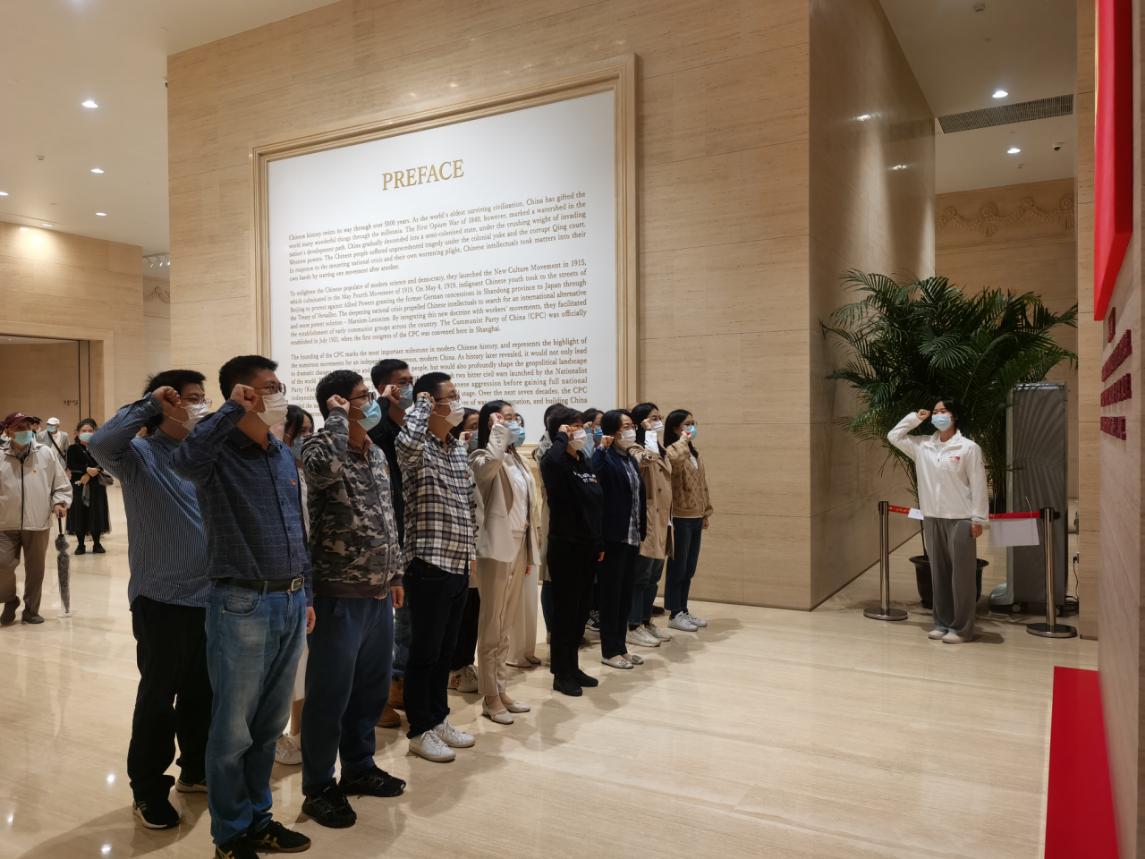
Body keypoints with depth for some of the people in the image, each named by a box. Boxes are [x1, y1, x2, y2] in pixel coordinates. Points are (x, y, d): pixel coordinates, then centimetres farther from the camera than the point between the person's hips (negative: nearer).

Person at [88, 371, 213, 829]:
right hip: (162, 600, -5)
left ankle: (196, 769, 36)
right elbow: (101, 444, -30)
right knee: (158, 697, 7)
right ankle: (148, 789, 24)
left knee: (202, 692, 18)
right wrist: (149, 403, -23)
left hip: (209, 598, 6)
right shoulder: (140, 454, -8)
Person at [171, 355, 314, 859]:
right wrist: (234, 410, -29)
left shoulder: (285, 457, 9)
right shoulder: (219, 454, -11)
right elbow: (184, 460, -38)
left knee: (269, 724, 18)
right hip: (241, 605, -6)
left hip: (289, 603, 7)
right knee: (233, 729, 8)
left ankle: (258, 817, 34)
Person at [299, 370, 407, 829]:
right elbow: (323, 466, -40)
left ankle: (359, 768, 36)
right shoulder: (321, 450, -13)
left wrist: (395, 575, 18)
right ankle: (318, 787, 21)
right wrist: (338, 417, -25)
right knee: (329, 695, 5)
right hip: (339, 596, -7)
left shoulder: (377, 455, 11)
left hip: (378, 595, 8)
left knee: (371, 689, 18)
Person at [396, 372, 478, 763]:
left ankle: (439, 718, 31)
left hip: (459, 565, 8)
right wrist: (421, 405, -21)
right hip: (429, 564, -8)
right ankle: (419, 730, 17)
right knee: (424, 652, 4)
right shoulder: (417, 448, -12)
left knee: (446, 650, 17)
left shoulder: (459, 448, 12)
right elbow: (408, 441, -39)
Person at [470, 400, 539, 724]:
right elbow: (491, 461, -36)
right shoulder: (483, 458, -8)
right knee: (491, 625, 0)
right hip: (496, 548, -8)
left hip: (518, 547, 8)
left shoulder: (517, 459, 15)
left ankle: (500, 689, 24)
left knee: (505, 625, 14)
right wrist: (497, 430, -20)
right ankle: (490, 697, 10)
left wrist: (531, 550, 15)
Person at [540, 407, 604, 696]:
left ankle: (573, 667, 28)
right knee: (565, 610, 2)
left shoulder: (586, 462, 11)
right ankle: (561, 674, 14)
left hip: (588, 546, 8)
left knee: (581, 610, 15)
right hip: (565, 545, -8)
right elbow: (552, 460, -41)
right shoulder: (554, 462, -12)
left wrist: (600, 542, 15)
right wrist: (561, 437, -22)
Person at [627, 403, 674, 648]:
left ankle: (646, 621, 24)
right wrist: (650, 433, -32)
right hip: (645, 523, -9)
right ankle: (633, 627, 4)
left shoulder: (661, 451, 19)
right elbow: (647, 458, -38)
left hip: (662, 522, 9)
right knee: (640, 577, -3)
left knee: (653, 577, 14)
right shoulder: (635, 450, -11)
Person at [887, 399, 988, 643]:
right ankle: (942, 623, 22)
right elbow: (893, 436, 16)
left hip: (960, 520, -5)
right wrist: (915, 418, 7)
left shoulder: (969, 448, -6)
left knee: (961, 575, 2)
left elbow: (978, 486, -7)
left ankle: (962, 628, 10)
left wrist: (978, 519, -10)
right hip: (932, 519, 5)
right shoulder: (922, 446, 7)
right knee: (938, 573, 12)